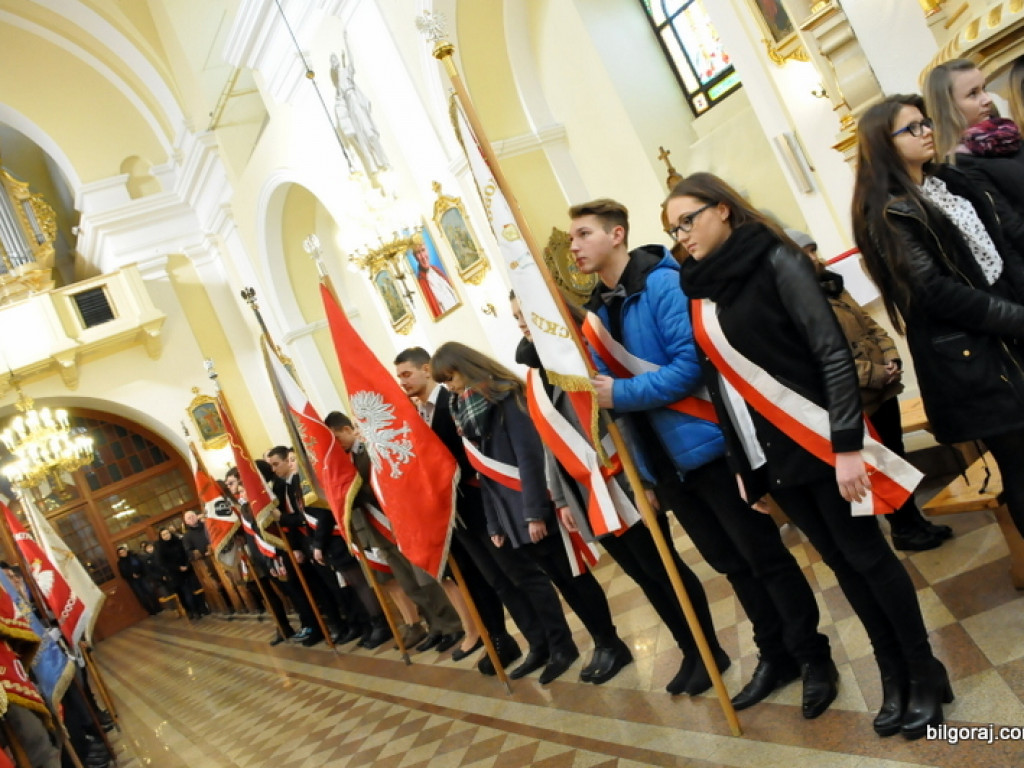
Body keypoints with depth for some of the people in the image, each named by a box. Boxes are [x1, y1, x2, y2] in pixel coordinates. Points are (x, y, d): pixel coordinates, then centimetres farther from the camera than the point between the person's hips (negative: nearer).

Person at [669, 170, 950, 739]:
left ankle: (926, 674, 23)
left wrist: (846, 444, -22)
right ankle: (894, 674, 30)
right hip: (769, 454, 6)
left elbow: (833, 352, -16)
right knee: (841, 563, 15)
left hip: (818, 440, -6)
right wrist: (743, 465, 14)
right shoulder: (700, 291, 7)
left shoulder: (775, 260, -10)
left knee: (867, 556, 4)